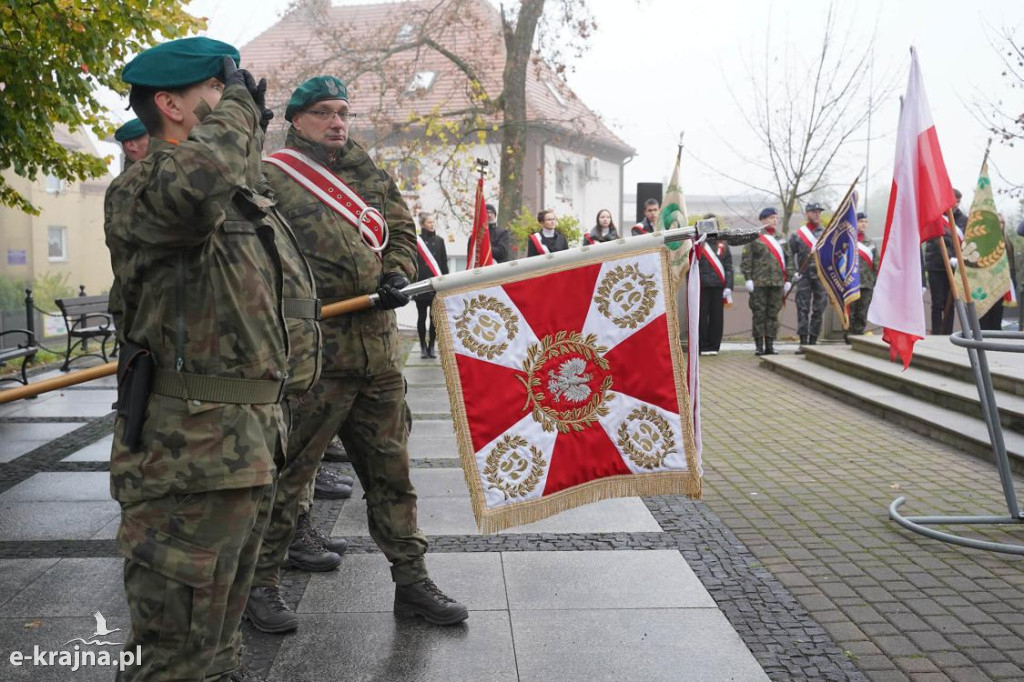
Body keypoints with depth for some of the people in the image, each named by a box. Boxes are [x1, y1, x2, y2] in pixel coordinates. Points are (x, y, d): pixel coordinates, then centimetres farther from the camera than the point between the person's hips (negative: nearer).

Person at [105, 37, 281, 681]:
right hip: (191, 446, -9)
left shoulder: (243, 195, 16)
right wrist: (237, 107, -19)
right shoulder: (139, 188, -12)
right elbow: (194, 183, -35)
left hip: (251, 435, 9)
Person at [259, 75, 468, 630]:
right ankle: (258, 582, 22)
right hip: (309, 351, -6)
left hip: (379, 350, 6)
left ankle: (411, 580, 25)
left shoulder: (372, 176, 18)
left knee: (391, 468, 13)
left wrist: (397, 275, -1)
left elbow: (401, 230, 19)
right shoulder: (270, 178, 0)